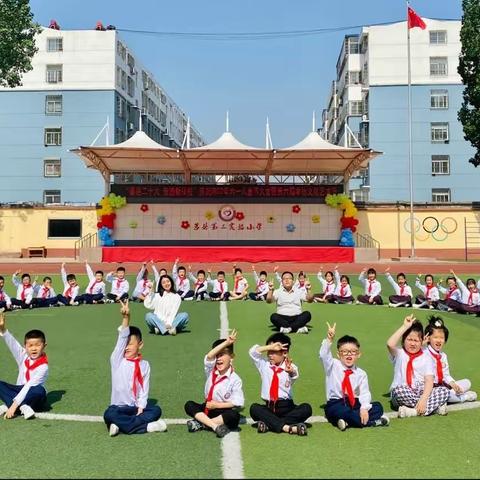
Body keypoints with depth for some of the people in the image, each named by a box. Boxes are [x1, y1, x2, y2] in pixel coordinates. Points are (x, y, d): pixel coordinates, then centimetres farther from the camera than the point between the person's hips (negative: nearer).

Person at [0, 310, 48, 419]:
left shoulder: (43, 366, -18)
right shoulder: (23, 356, -1)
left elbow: (29, 387, -24)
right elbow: (12, 343, -16)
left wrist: (14, 405, -30)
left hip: (33, 397, -5)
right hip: (20, 391, 5)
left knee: (40, 390, -38)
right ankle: (23, 407, -28)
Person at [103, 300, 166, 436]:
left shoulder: (144, 365, 2)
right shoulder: (116, 360, -2)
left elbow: (144, 390, -1)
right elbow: (121, 338, -17)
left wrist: (140, 410, -15)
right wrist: (125, 317, -30)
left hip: (137, 407, 1)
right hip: (119, 407, -1)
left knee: (156, 410, -25)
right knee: (109, 415, -32)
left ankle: (122, 425, -25)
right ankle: (146, 426, -27)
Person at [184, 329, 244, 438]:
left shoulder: (235, 380, -10)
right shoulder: (211, 371, 0)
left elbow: (238, 403, -16)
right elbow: (209, 356, -21)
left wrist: (217, 405, -14)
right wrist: (226, 342, -26)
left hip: (223, 411, -4)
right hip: (207, 408, 4)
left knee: (234, 416, -33)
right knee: (189, 405, -17)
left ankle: (201, 423, -26)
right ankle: (215, 426, -29)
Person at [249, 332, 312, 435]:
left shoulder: (291, 367, -1)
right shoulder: (264, 365, 9)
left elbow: (294, 377, -25)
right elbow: (252, 352, -3)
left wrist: (291, 371, -50)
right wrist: (271, 347, -13)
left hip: (286, 407, -1)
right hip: (269, 407, 1)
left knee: (306, 408, -26)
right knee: (254, 408, -27)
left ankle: (270, 424, -30)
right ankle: (286, 427, -35)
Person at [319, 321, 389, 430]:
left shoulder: (361, 374, 7)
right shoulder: (333, 366, 2)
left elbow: (365, 393, -2)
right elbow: (323, 355, -17)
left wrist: (364, 408, -22)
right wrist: (329, 339, -33)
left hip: (354, 404, 4)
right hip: (336, 404, -3)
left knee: (378, 407, -14)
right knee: (339, 411, -36)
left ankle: (347, 421, -24)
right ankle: (373, 422, -20)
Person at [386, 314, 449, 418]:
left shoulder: (426, 358, 8)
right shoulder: (399, 354, 5)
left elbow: (429, 381, -5)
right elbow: (390, 344, -20)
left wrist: (423, 399, -23)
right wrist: (405, 326, -15)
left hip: (422, 393, 2)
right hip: (402, 396, -2)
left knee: (444, 391, -21)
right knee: (399, 389, -36)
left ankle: (412, 411, -29)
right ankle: (434, 406, -22)